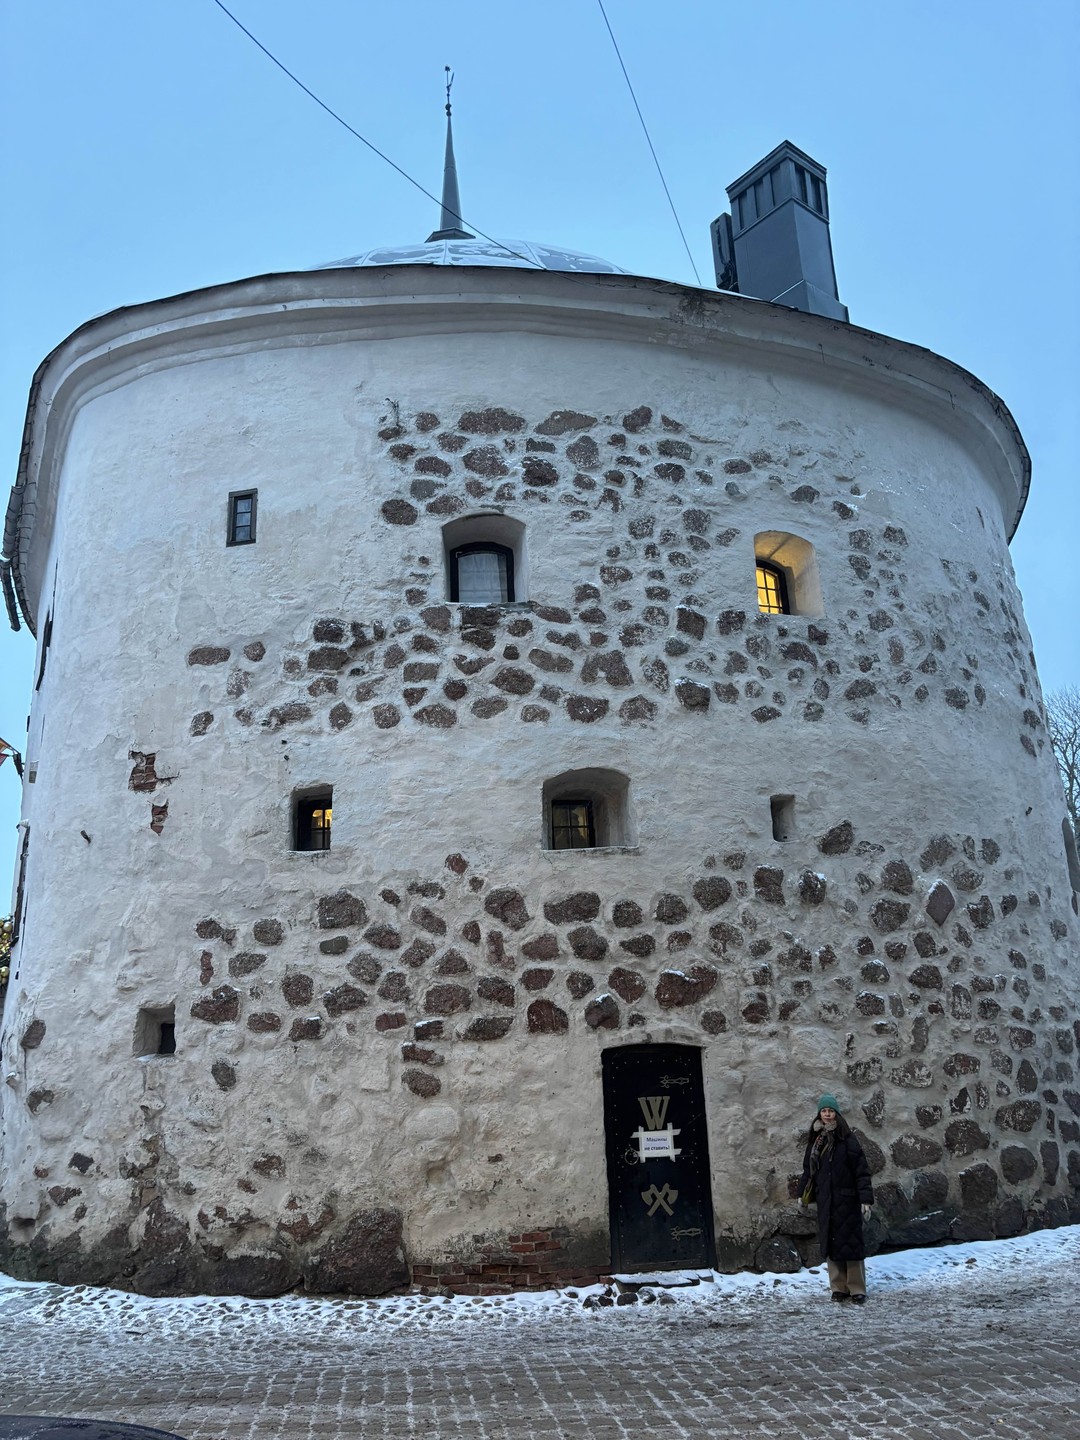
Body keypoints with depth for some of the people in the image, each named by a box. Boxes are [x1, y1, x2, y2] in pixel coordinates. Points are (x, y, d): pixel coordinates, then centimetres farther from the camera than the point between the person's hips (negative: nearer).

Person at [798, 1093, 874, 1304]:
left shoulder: (847, 1139, -8)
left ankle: (857, 1289, 8)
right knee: (830, 1242, 7)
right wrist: (803, 1193, 11)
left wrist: (866, 1199, -16)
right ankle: (839, 1287, 16)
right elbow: (808, 1169, 14)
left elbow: (861, 1170, -10)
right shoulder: (815, 1140, 8)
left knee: (850, 1241, -2)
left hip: (846, 1199, -5)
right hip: (825, 1200, 5)